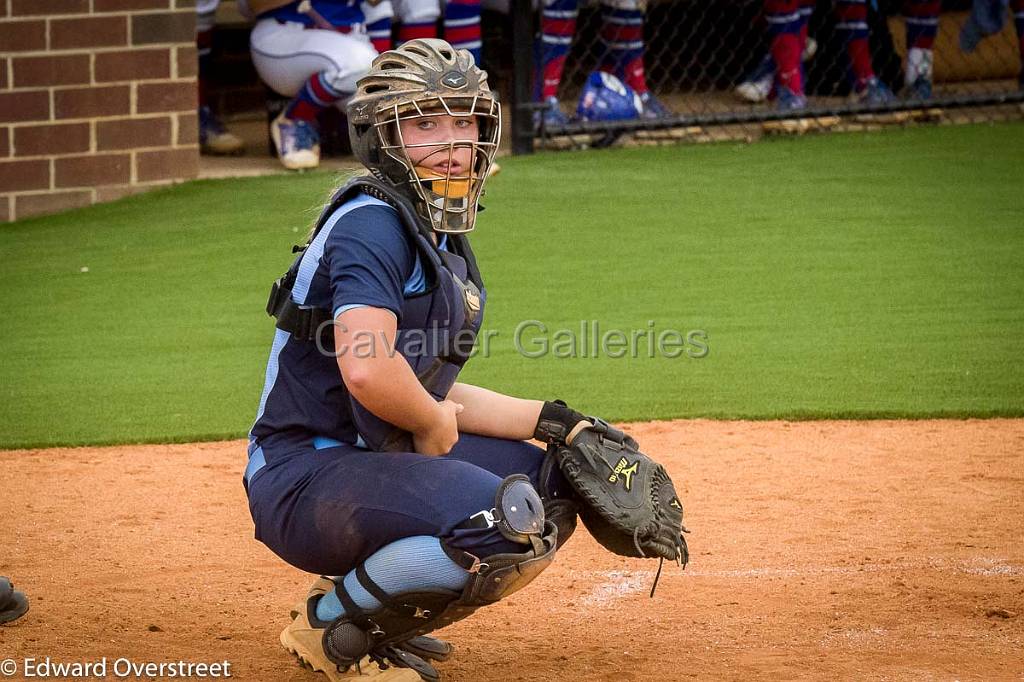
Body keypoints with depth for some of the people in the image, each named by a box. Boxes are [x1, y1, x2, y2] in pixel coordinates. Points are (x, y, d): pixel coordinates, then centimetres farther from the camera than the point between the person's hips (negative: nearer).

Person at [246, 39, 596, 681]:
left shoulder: (446, 243, 14)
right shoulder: (372, 224, -17)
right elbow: (366, 371, -32)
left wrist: (553, 421, 11)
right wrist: (434, 423, -13)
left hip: (380, 458, 10)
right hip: (304, 478, -10)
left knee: (551, 489, 15)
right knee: (507, 519, -28)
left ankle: (380, 615, 15)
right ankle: (333, 623, -6)